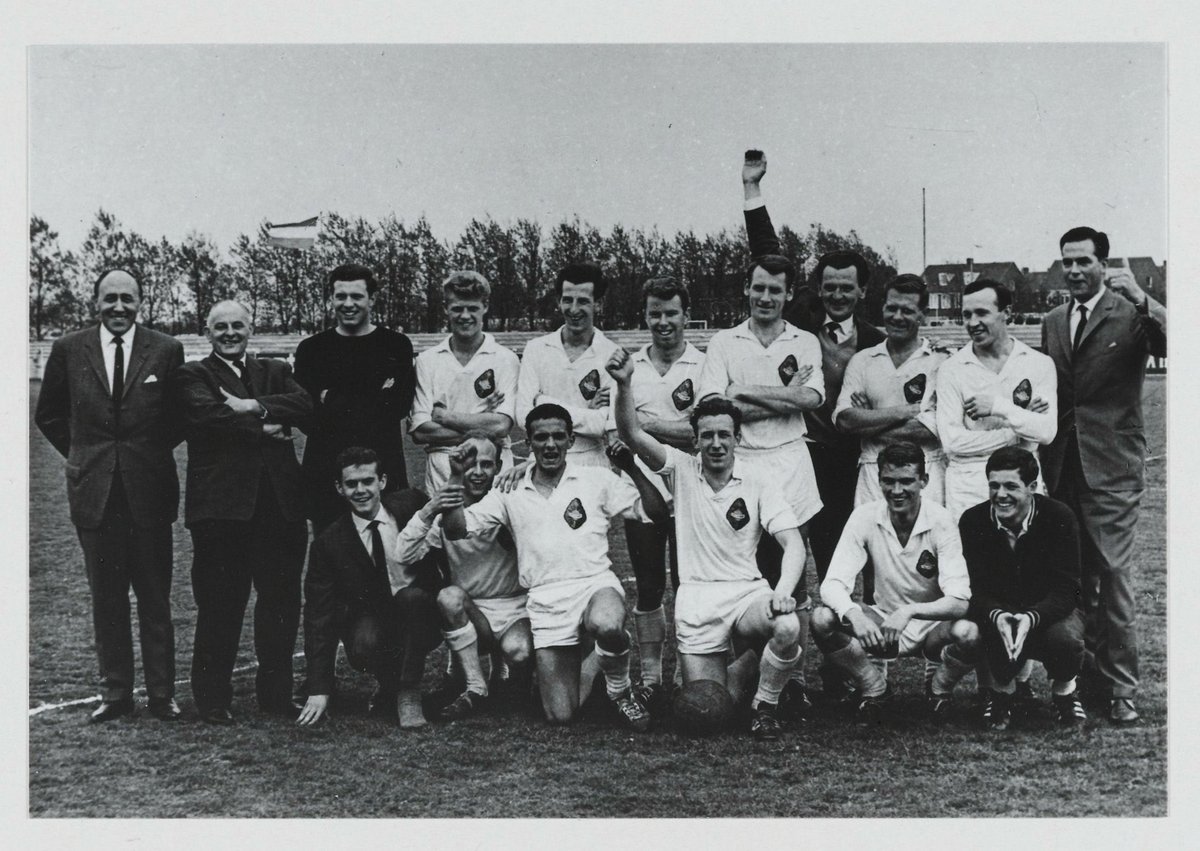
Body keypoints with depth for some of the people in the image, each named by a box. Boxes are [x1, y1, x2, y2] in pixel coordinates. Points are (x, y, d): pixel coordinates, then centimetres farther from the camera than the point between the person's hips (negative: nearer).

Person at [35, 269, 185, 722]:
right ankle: (115, 692, 15)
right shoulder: (68, 350, 3)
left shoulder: (166, 350, -1)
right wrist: (81, 453, 8)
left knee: (155, 598, 3)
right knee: (106, 599, 7)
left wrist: (153, 450, 4)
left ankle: (162, 694, 11)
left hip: (149, 491, -1)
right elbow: (49, 414, 14)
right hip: (94, 491, 1)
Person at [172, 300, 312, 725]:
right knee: (220, 605, 0)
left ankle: (276, 693, 19)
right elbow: (208, 415, -14)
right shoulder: (192, 375, 6)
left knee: (281, 602, 8)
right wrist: (264, 429, -10)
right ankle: (213, 698, 10)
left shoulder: (275, 372, 19)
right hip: (221, 505, -4)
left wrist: (253, 407, -12)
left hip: (280, 503, 4)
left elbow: (304, 405, -1)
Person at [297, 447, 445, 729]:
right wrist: (319, 691, -15)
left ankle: (408, 694, -17)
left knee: (411, 597, -31)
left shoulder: (410, 503, -5)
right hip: (371, 624, -1)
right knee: (364, 643, -34)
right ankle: (388, 688, 0)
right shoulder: (329, 543, -9)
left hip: (421, 616, 1)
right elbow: (319, 615, -10)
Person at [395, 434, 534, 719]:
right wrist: (428, 512, -27)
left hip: (514, 607, -2)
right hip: (469, 612, 2)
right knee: (448, 596, -30)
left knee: (518, 651, -33)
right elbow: (403, 556, -12)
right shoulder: (445, 508, -2)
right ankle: (476, 689, -18)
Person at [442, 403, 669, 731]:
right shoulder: (511, 492, 11)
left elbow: (656, 514, 3)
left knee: (607, 626, -41)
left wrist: (633, 468, -9)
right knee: (560, 715, -7)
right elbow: (455, 529, 6)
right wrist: (457, 476, -3)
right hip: (545, 601, 2)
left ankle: (620, 688, -6)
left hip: (595, 583, -2)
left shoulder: (597, 479, 7)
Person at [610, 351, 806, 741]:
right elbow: (633, 434, -12)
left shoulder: (758, 483, 1)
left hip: (747, 591, 0)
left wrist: (782, 591, -25)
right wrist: (623, 385, -30)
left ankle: (765, 705, -3)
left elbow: (793, 544, -6)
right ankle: (736, 673, 32)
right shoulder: (682, 470, 3)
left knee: (788, 627, -34)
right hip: (695, 597, 0)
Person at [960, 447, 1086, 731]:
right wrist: (997, 616, -38)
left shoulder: (1059, 518, -16)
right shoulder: (973, 521, -12)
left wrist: (1032, 617, -40)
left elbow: (1066, 590, -20)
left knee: (1066, 638, -34)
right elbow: (974, 590, -14)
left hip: (1050, 612, 0)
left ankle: (1064, 691, 3)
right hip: (997, 612, 1)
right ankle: (998, 692, 0)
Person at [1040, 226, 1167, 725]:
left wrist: (1142, 300, -29)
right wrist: (1044, 459, 12)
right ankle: (1087, 675, 21)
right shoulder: (1053, 322, 14)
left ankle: (1121, 688, 0)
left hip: (1111, 467, -6)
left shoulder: (1130, 315, -3)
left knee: (1113, 578, -6)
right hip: (1062, 468, 6)